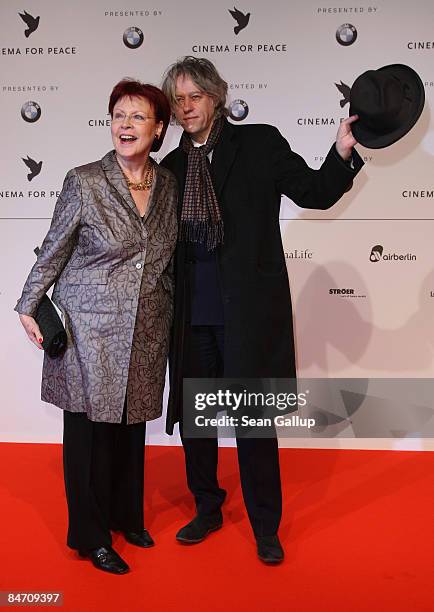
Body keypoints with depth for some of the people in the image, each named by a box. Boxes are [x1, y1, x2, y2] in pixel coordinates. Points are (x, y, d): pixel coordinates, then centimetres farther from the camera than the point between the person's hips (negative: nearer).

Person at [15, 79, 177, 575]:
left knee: (131, 424, 16)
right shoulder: (84, 182, -10)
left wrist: (167, 309, 18)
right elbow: (53, 250, -2)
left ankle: (127, 516, 36)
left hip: (146, 330, 4)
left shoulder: (167, 184, 3)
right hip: (90, 328, -4)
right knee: (90, 428, 7)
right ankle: (91, 536, 25)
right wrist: (28, 308, 2)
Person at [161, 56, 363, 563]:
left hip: (247, 308, -4)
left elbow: (315, 193, -2)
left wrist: (343, 151, -18)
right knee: (193, 416, 13)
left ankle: (266, 528, 23)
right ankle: (207, 509, 36)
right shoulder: (173, 166, 11)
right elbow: (166, 240, 16)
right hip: (192, 313, 5)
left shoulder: (259, 143, 0)